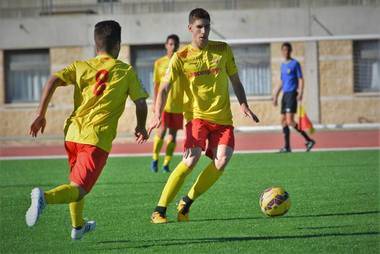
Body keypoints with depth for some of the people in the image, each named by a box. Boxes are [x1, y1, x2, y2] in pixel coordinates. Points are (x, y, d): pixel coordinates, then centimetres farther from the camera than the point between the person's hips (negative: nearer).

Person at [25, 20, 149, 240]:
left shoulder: (80, 66, 12)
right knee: (79, 188, -9)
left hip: (73, 133, 5)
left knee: (76, 179, 29)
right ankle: (45, 197, -38)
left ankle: (78, 226, 41)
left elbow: (53, 81, -2)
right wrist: (141, 127, 20)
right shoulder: (126, 71, 6)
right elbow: (141, 103, 1)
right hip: (98, 138, -5)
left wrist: (41, 115, 2)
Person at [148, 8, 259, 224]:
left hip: (223, 117, 3)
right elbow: (165, 87, -7)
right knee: (191, 159, -22)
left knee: (222, 160, -18)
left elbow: (235, 81, 14)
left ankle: (187, 203, 1)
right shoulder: (181, 57, -3)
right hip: (197, 115, -3)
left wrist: (243, 105, -1)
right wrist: (158, 115, -22)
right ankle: (159, 210, -15)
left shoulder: (223, 50, 5)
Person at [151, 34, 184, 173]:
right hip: (164, 103, -1)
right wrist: (155, 102, 2)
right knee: (161, 131, -10)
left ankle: (166, 164, 8)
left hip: (178, 104, 1)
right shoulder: (159, 63, 5)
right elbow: (156, 84, 8)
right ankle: (155, 159, 7)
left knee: (173, 133, 2)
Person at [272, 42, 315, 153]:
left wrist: (300, 93, -19)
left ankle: (308, 140, -10)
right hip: (285, 94, 8)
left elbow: (300, 80, -7)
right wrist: (276, 96, 23)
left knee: (289, 121, -16)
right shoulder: (283, 65, 18)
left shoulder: (295, 64, -4)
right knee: (283, 121, 4)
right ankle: (287, 147, 7)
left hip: (292, 94, -8)